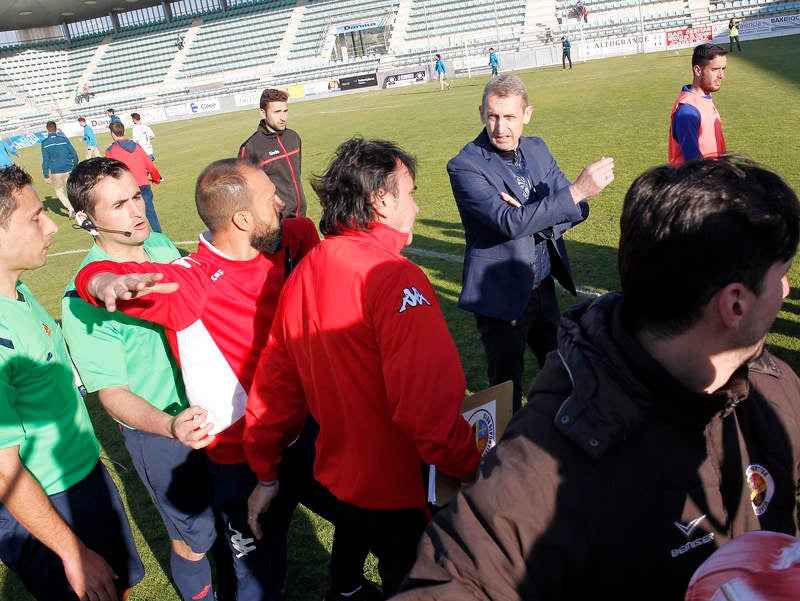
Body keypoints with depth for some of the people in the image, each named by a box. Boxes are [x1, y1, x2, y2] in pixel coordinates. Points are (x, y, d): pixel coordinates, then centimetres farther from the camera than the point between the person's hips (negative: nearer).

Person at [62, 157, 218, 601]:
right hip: (157, 430, -6)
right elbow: (113, 394, -20)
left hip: (209, 407, 6)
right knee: (193, 538, 13)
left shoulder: (162, 245, -5)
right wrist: (170, 425, -37)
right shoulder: (83, 299, -23)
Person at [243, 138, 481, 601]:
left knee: (351, 550, 32)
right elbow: (429, 406, -34)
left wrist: (266, 472, 13)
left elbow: (275, 379, 3)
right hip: (398, 487, -6)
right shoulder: (395, 278, -26)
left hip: (338, 470, 7)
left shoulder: (306, 271, -2)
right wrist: (476, 469, -19)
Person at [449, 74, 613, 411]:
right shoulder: (464, 166, -16)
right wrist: (577, 190, -31)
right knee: (507, 385, 5)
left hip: (544, 285, 7)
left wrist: (531, 218, -19)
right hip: (501, 293, -7)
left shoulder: (537, 149, 5)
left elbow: (577, 209, 1)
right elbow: (510, 223, -28)